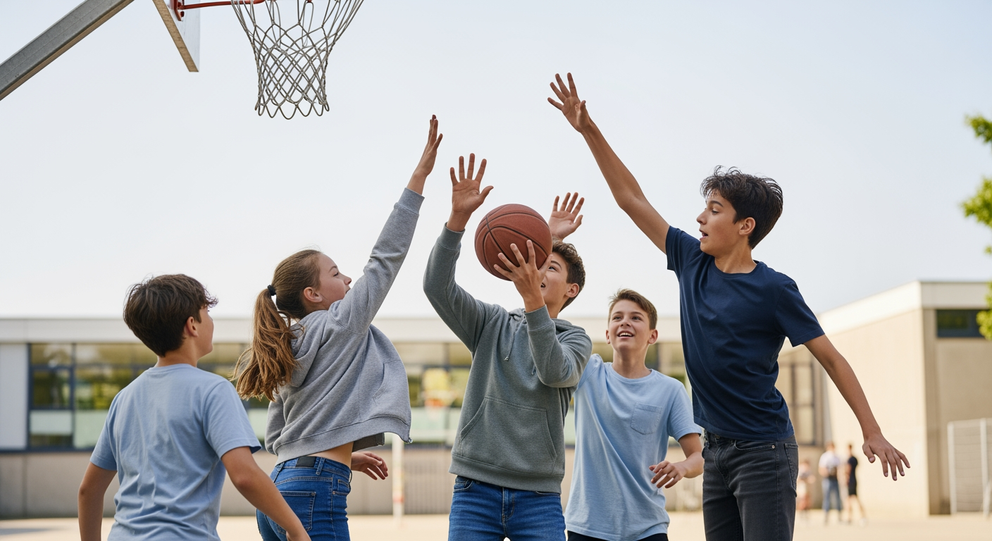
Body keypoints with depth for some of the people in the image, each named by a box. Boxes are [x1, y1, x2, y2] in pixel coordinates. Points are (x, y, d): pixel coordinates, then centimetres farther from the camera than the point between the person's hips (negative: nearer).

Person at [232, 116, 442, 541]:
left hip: (280, 489, 9)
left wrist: (345, 456, 24)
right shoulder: (339, 326, -4)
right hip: (315, 494, -9)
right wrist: (419, 176, -5)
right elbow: (385, 257, -6)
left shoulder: (291, 347, 17)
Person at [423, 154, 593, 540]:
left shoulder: (575, 339, 8)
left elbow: (555, 371, -16)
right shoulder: (492, 323, 11)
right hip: (476, 489, 1)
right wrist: (458, 218, -18)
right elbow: (437, 286, -5)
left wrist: (533, 299, -29)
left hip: (538, 496, -1)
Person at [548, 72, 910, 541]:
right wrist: (588, 130, 6)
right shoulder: (692, 263, 5)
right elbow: (631, 199, 9)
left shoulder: (773, 289, -11)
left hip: (764, 452, -6)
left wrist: (872, 433, -9)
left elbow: (831, 359, -6)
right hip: (716, 449, 6)